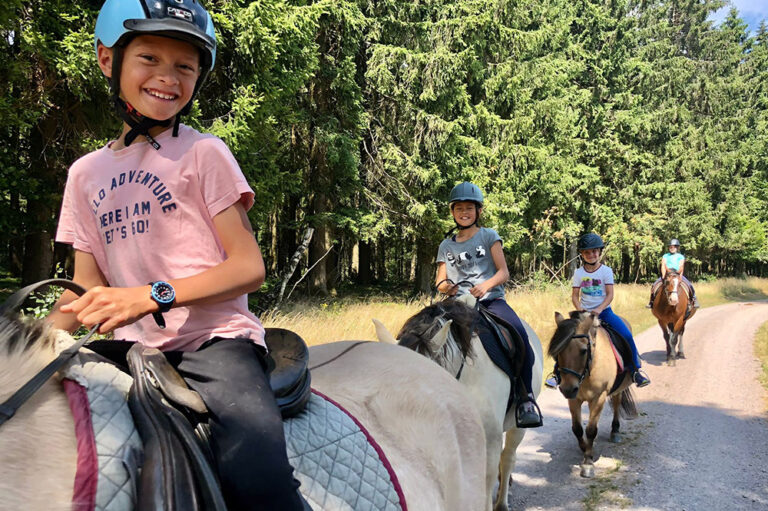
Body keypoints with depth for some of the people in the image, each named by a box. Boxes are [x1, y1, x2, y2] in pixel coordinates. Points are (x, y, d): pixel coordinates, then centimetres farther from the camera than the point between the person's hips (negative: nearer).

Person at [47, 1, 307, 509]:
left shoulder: (204, 153, -1)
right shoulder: (86, 172, 14)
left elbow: (249, 268, -7)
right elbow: (87, 290, 15)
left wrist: (153, 295, -19)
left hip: (216, 339, -5)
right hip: (135, 347, 6)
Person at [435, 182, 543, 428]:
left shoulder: (489, 236, 9)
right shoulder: (446, 246, 17)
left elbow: (503, 272, 1)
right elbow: (439, 281, 14)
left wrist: (487, 285, -19)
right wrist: (445, 286, -11)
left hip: (491, 299, -2)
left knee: (518, 334, -30)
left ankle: (526, 398, -20)